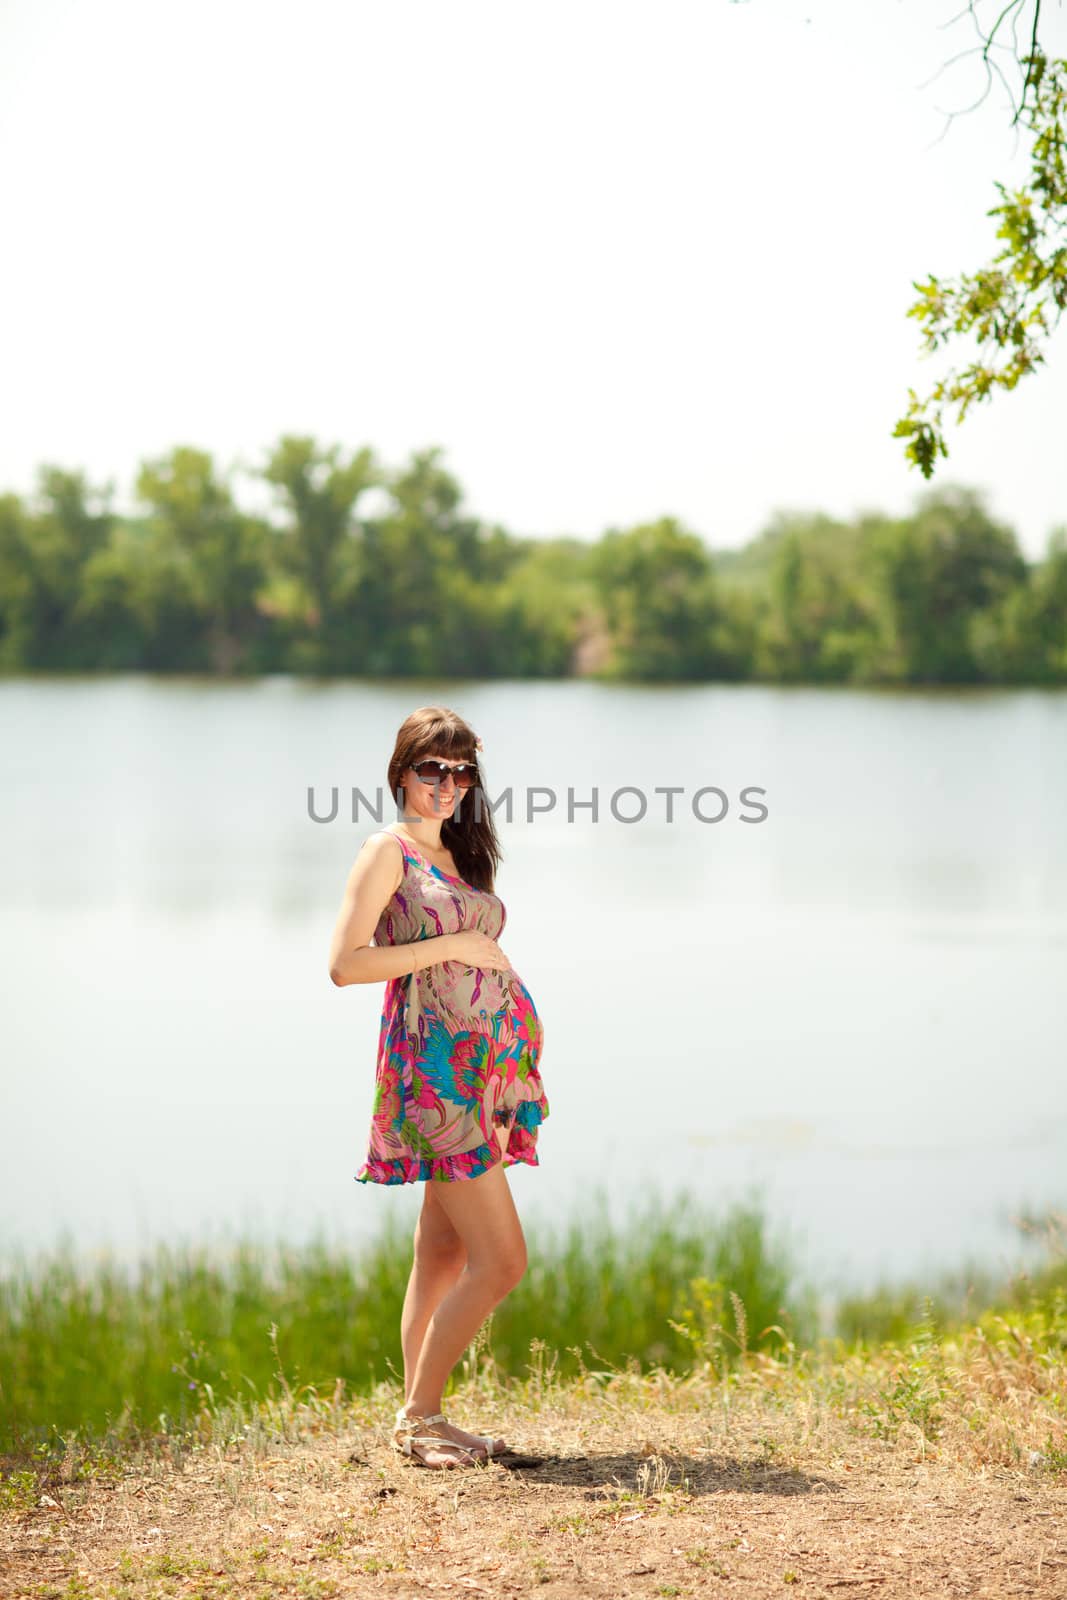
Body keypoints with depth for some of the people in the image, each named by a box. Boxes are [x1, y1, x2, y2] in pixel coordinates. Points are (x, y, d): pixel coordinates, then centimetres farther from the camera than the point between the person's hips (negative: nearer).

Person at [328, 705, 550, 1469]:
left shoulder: (458, 853, 17)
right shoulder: (388, 851, -6)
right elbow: (346, 962, -15)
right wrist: (454, 946, -15)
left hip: (486, 1063, 8)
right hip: (436, 1069, -8)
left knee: (444, 1254, 10)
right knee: (502, 1258, -10)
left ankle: (420, 1417, 17)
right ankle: (418, 1416, 2)